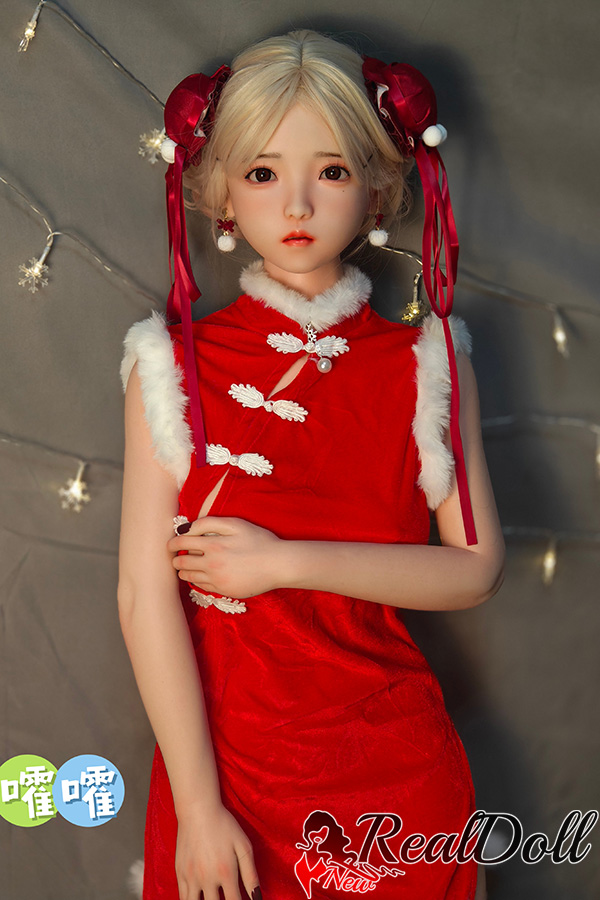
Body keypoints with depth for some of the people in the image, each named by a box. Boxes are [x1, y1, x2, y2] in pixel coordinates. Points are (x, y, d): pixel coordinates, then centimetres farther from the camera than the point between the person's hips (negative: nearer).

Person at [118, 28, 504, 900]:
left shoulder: (428, 365, -3)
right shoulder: (174, 368, -7)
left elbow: (476, 567, -8)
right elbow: (144, 592, -11)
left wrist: (286, 563, -17)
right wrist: (198, 808, -14)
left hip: (394, 765, 1)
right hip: (223, 753, -1)